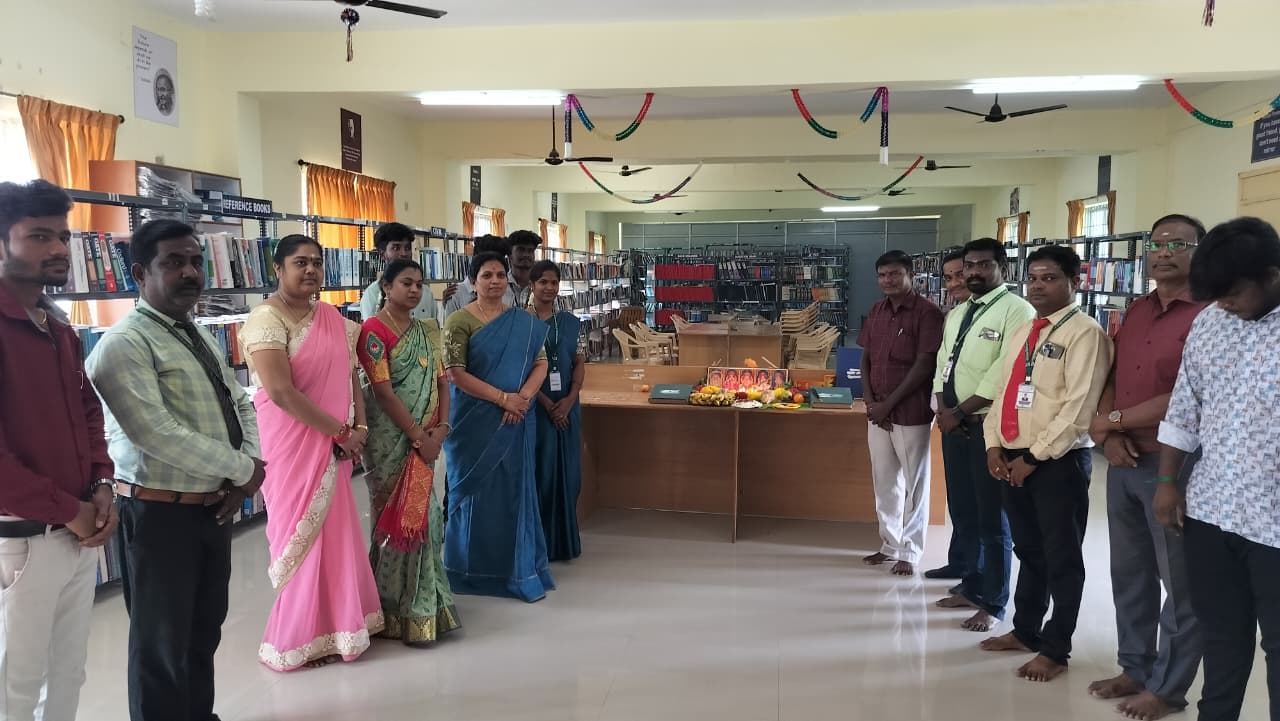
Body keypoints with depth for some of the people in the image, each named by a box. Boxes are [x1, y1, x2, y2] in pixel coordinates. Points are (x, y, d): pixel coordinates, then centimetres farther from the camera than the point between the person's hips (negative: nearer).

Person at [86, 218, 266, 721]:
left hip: (214, 506, 8)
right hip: (160, 514, -8)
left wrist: (248, 468, -4)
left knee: (204, 632, 21)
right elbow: (160, 435, -25)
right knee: (162, 642, 7)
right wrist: (244, 469, -16)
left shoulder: (200, 336, 12)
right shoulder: (124, 345, -16)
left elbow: (241, 404, 15)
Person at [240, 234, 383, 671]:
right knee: (300, 535, 1)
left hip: (333, 445, 7)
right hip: (291, 445, -7)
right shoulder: (266, 319, -13)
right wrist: (341, 431, -16)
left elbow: (350, 375, 13)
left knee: (336, 532, 12)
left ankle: (334, 627, 26)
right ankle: (297, 639, 15)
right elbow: (282, 392, -21)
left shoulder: (334, 319, 10)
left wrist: (360, 427, -3)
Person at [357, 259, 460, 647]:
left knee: (424, 513, 11)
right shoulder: (374, 331, -10)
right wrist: (418, 436, -16)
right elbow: (383, 392, -15)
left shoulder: (427, 330, 11)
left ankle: (424, 601, 23)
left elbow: (442, 379, 9)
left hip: (427, 436, 6)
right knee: (397, 517, -1)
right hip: (392, 437, -6)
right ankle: (401, 611, 11)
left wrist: (441, 426, -5)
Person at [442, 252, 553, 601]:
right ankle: (473, 570, 18)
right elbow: (455, 373, -13)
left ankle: (518, 570, 18)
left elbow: (540, 363, 5)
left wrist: (523, 397, -14)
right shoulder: (460, 321, -6)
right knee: (475, 492, 4)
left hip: (515, 422, 3)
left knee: (515, 492, 7)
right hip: (474, 423, -3)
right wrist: (503, 397, -17)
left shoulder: (524, 322, 8)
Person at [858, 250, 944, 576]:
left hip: (911, 413, -6)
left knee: (913, 484, 4)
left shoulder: (927, 313, -10)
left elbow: (923, 366, -14)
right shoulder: (876, 311, 10)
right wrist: (870, 401, -1)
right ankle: (889, 545, 26)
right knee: (884, 482, 13)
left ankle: (909, 553, 14)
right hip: (877, 411, 6)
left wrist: (889, 403, -14)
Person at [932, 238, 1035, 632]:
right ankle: (971, 586, 31)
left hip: (990, 426, -8)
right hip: (954, 424, 8)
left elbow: (1006, 373, -18)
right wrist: (943, 409, -1)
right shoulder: (956, 315, 16)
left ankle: (993, 603, 12)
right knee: (962, 512, 16)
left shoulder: (1016, 310, -10)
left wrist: (961, 412, -14)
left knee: (991, 519, 1)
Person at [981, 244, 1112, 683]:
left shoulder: (1085, 333, -11)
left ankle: (1056, 650, 15)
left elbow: (1079, 407, -18)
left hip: (1059, 462, -7)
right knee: (1028, 550, 18)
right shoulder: (1024, 332, 15)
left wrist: (1034, 457, -17)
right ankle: (1026, 631, 32)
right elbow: (1004, 390, 16)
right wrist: (995, 445, 4)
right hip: (1014, 459, 8)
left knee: (1061, 558, 4)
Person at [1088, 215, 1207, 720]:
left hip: (1173, 465, -7)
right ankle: (1136, 668, 32)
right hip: (1123, 462, 7)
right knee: (1130, 574, 17)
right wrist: (1108, 434, -4)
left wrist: (1112, 421, -8)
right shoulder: (1135, 311, 12)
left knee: (1179, 583, 7)